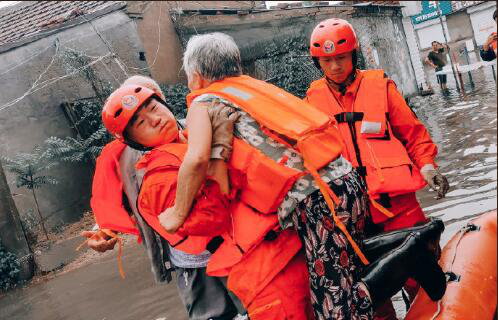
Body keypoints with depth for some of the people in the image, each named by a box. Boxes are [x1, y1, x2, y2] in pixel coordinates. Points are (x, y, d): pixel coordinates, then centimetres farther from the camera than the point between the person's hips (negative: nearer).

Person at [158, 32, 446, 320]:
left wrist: (179, 213, -3)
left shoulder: (204, 102, 1)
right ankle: (409, 243, 10)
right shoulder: (255, 86, 24)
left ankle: (408, 253, -11)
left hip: (317, 199, -8)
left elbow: (196, 159, -16)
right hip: (346, 178, 8)